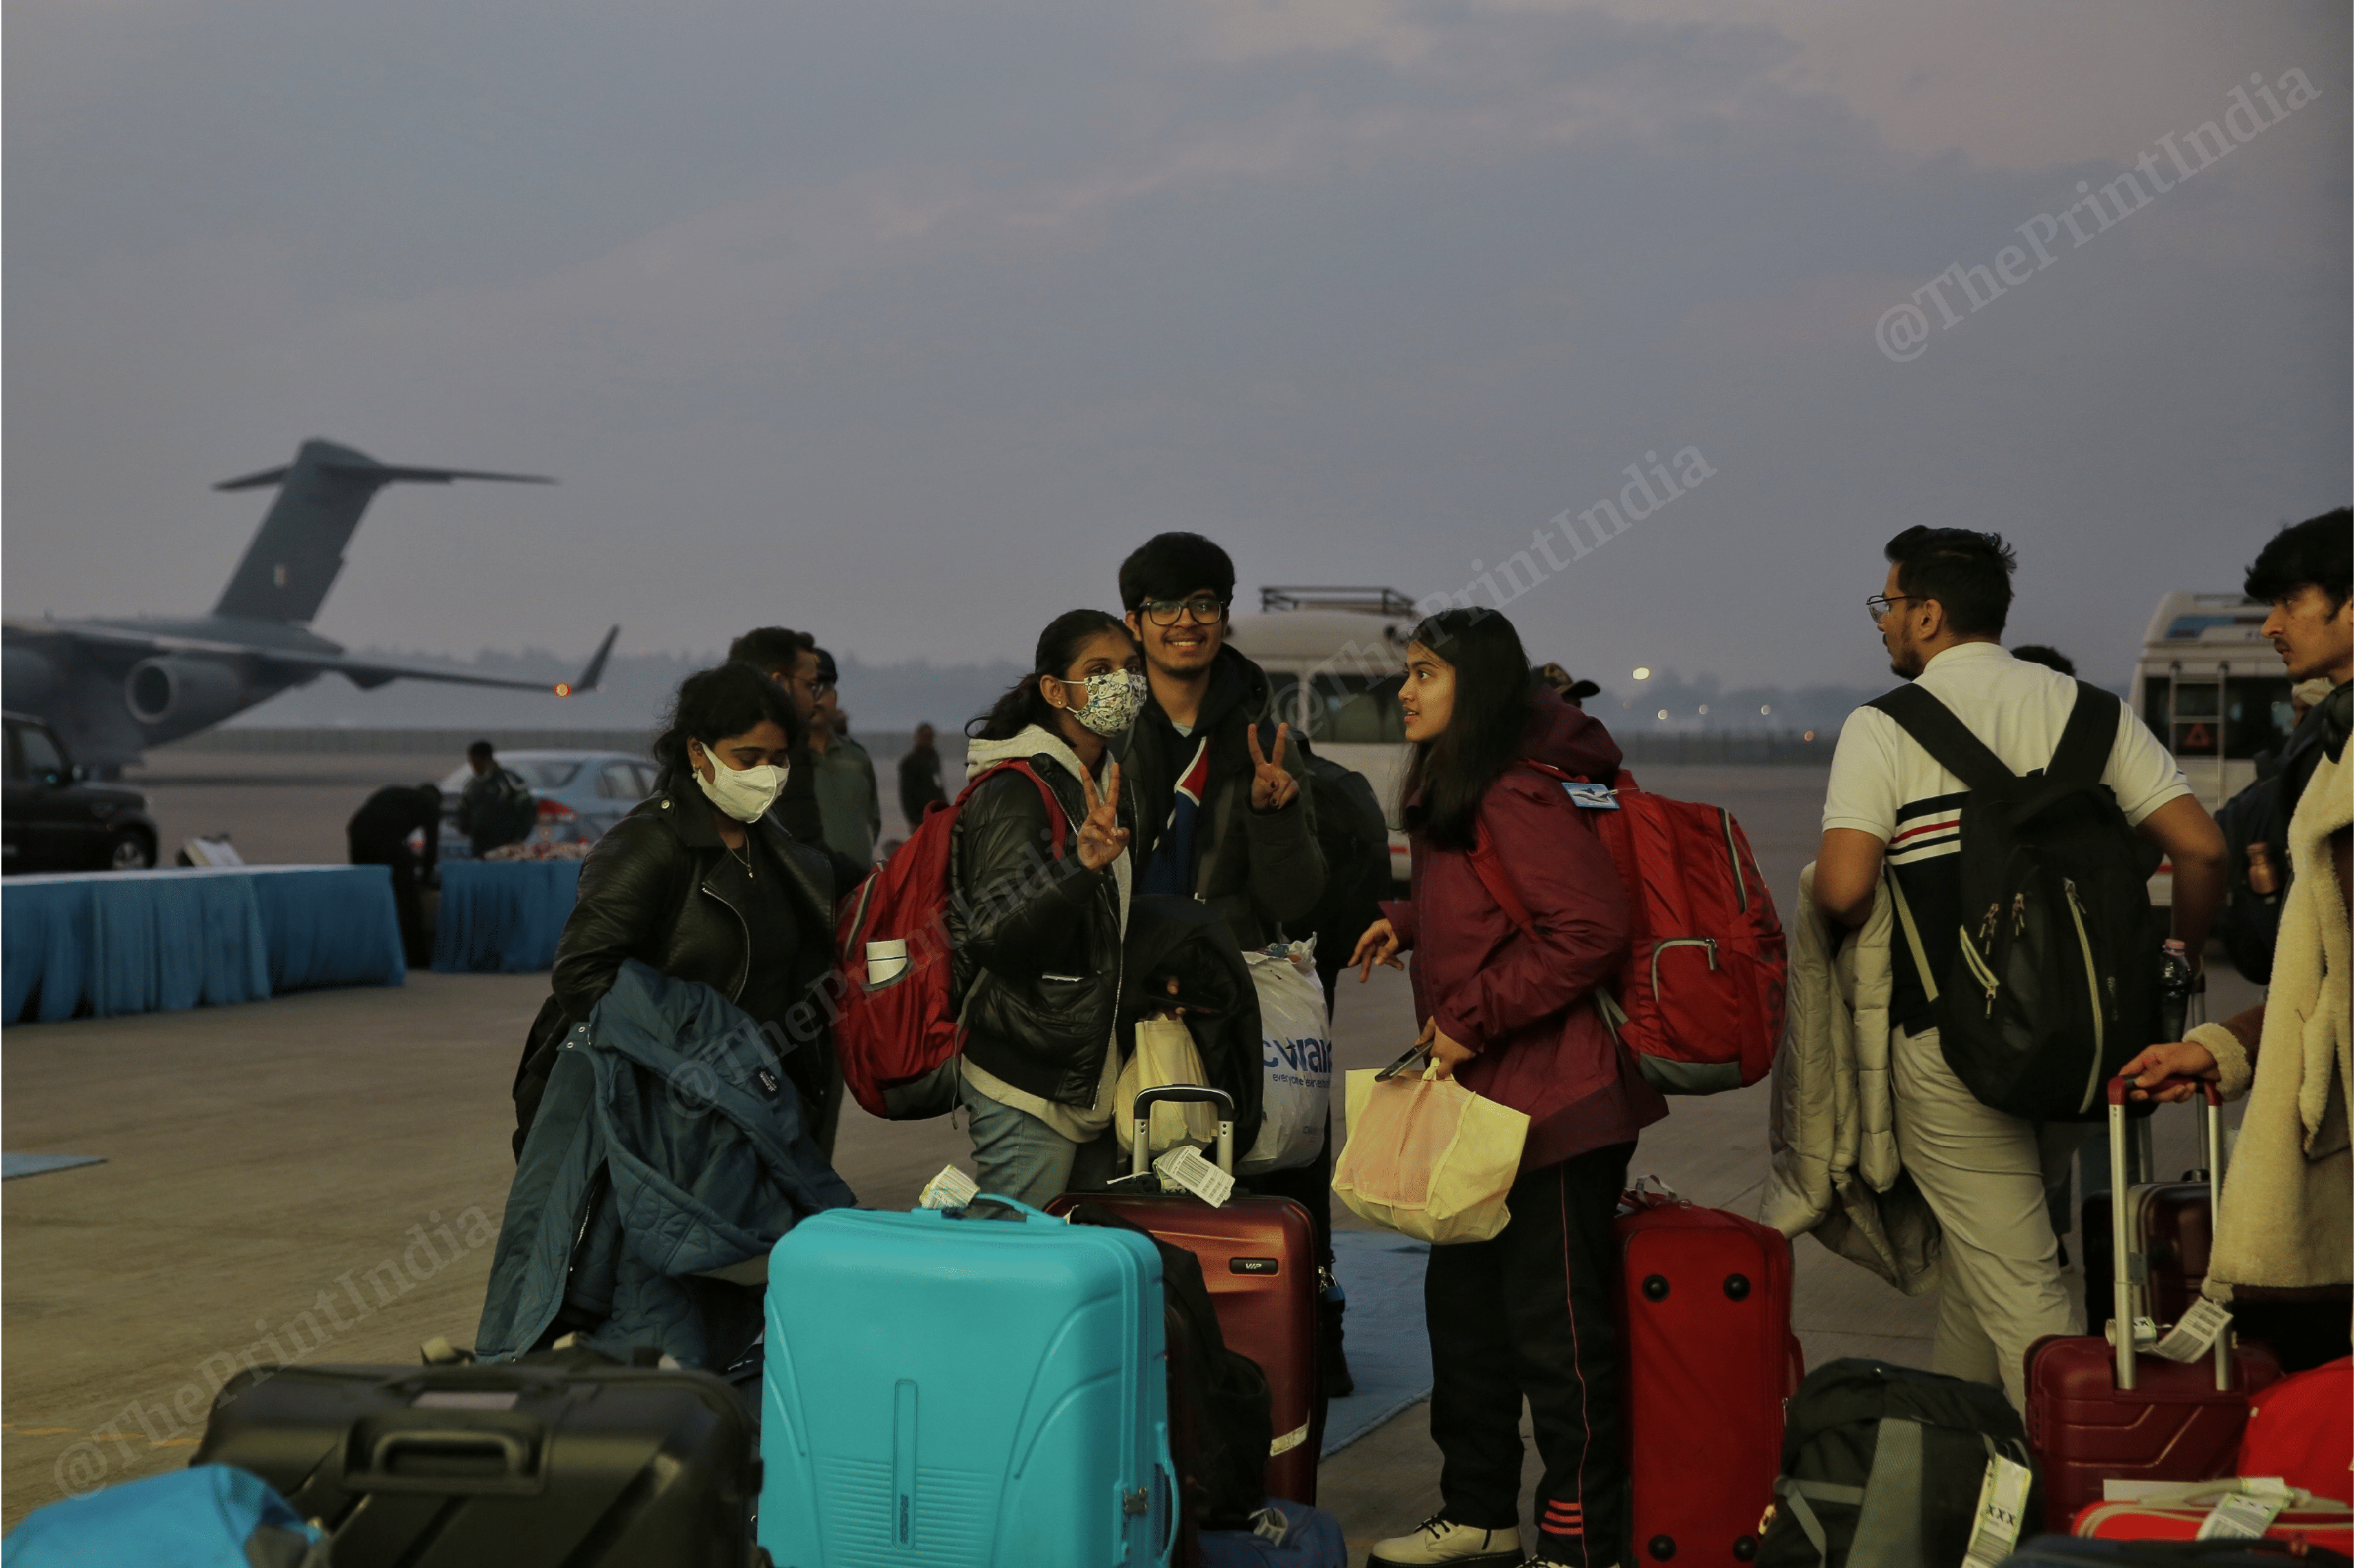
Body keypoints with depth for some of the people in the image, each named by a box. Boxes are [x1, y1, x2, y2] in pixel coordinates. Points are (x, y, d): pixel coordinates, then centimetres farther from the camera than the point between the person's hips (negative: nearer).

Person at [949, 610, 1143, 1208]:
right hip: (1029, 1091, -9)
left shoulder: (1107, 785, 14)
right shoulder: (1016, 793, -14)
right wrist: (1079, 864, -41)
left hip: (1094, 1085, 9)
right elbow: (994, 931, -29)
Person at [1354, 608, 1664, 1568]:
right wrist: (1407, 922, 9)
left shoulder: (1517, 795, -18)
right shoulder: (1449, 791, 15)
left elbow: (1590, 930, -25)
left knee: (1553, 1323, -4)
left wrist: (1473, 1017, -20)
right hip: (1485, 1099, 11)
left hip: (1552, 1100, -11)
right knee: (1463, 1302, 17)